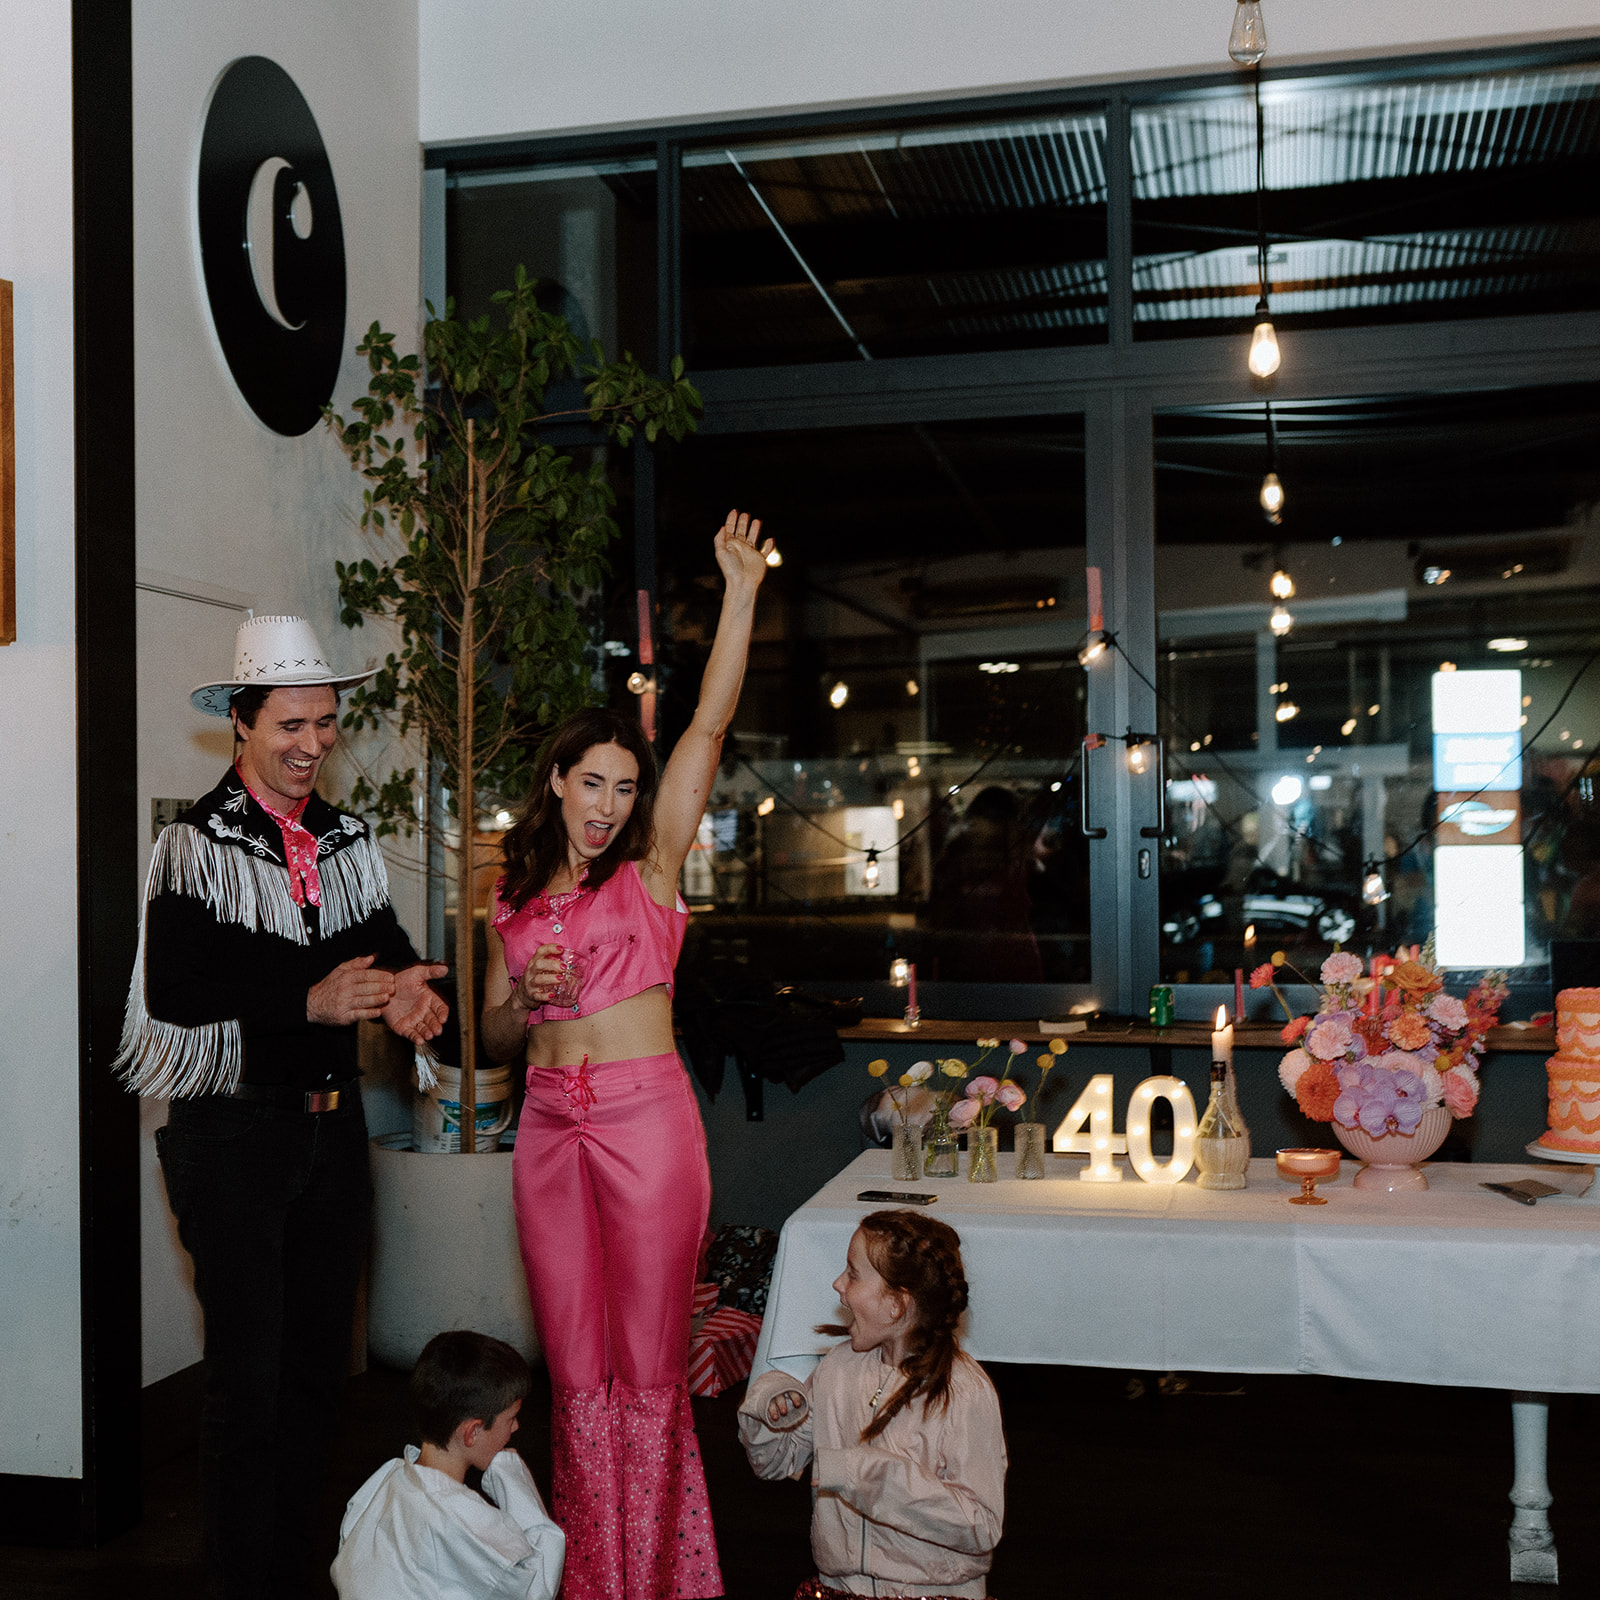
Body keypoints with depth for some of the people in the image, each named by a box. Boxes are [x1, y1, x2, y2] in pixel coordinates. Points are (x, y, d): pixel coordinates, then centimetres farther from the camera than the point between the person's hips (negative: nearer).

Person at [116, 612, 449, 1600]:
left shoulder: (350, 840, 8)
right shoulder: (197, 844, -10)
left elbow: (385, 945, 3)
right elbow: (174, 991, -18)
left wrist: (403, 986, -21)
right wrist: (312, 1002, -25)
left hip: (333, 1122, 6)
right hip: (237, 1135, -6)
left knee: (320, 1369, 15)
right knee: (249, 1379, 0)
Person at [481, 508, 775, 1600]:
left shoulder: (650, 866, 3)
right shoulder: (514, 899, 12)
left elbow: (711, 725, -6)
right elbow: (497, 1035, 18)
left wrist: (742, 588, -9)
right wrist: (526, 995, -5)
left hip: (646, 1119, -4)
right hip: (550, 1126, 4)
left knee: (649, 1364, 2)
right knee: (577, 1365, 10)